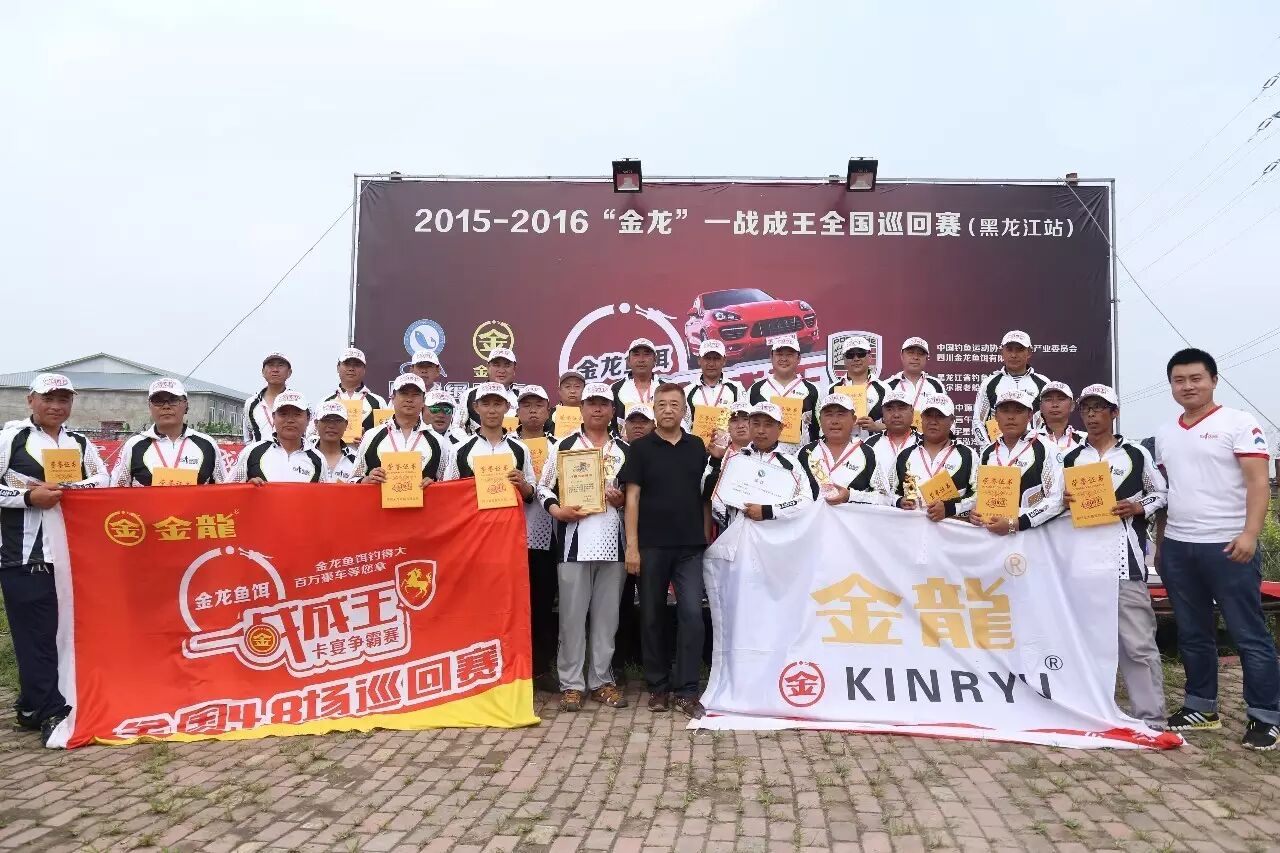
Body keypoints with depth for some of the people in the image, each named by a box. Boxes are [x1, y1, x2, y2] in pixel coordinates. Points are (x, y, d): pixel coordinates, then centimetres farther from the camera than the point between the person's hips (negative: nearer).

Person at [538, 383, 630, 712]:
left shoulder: (625, 450, 12)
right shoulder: (564, 446, 5)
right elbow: (543, 488, 5)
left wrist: (623, 501, -4)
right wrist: (557, 510, -13)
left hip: (612, 540, 3)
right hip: (574, 541, -2)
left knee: (606, 614, 9)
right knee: (572, 614, 2)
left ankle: (601, 680, 19)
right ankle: (571, 683, 11)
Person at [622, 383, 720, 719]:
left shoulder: (697, 446, 8)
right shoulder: (640, 447, 1)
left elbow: (704, 494, 14)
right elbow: (632, 497, -2)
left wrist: (707, 534, 6)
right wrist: (631, 546, -9)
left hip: (691, 546, 1)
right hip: (652, 545, -1)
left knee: (691, 614, -6)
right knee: (652, 617, 7)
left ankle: (686, 690, 3)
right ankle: (658, 686, 20)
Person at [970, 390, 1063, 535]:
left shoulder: (1044, 450, 1)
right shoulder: (987, 453, 11)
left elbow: (1056, 500, -3)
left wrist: (1016, 524, -12)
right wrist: (973, 512, 0)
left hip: (1032, 532, -3)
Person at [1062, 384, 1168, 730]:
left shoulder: (1136, 454, 5)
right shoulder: (1071, 458, 12)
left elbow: (1162, 493, 10)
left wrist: (1137, 508, -8)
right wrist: (1064, 501, -5)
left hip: (1125, 559, -3)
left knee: (1138, 641, -5)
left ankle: (1152, 718, 2)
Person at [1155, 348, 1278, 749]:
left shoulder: (1239, 423, -4)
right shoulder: (1164, 434, 13)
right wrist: (1158, 540, 14)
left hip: (1228, 546, -6)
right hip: (1177, 548, 6)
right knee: (1193, 634, 13)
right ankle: (1201, 706, 25)